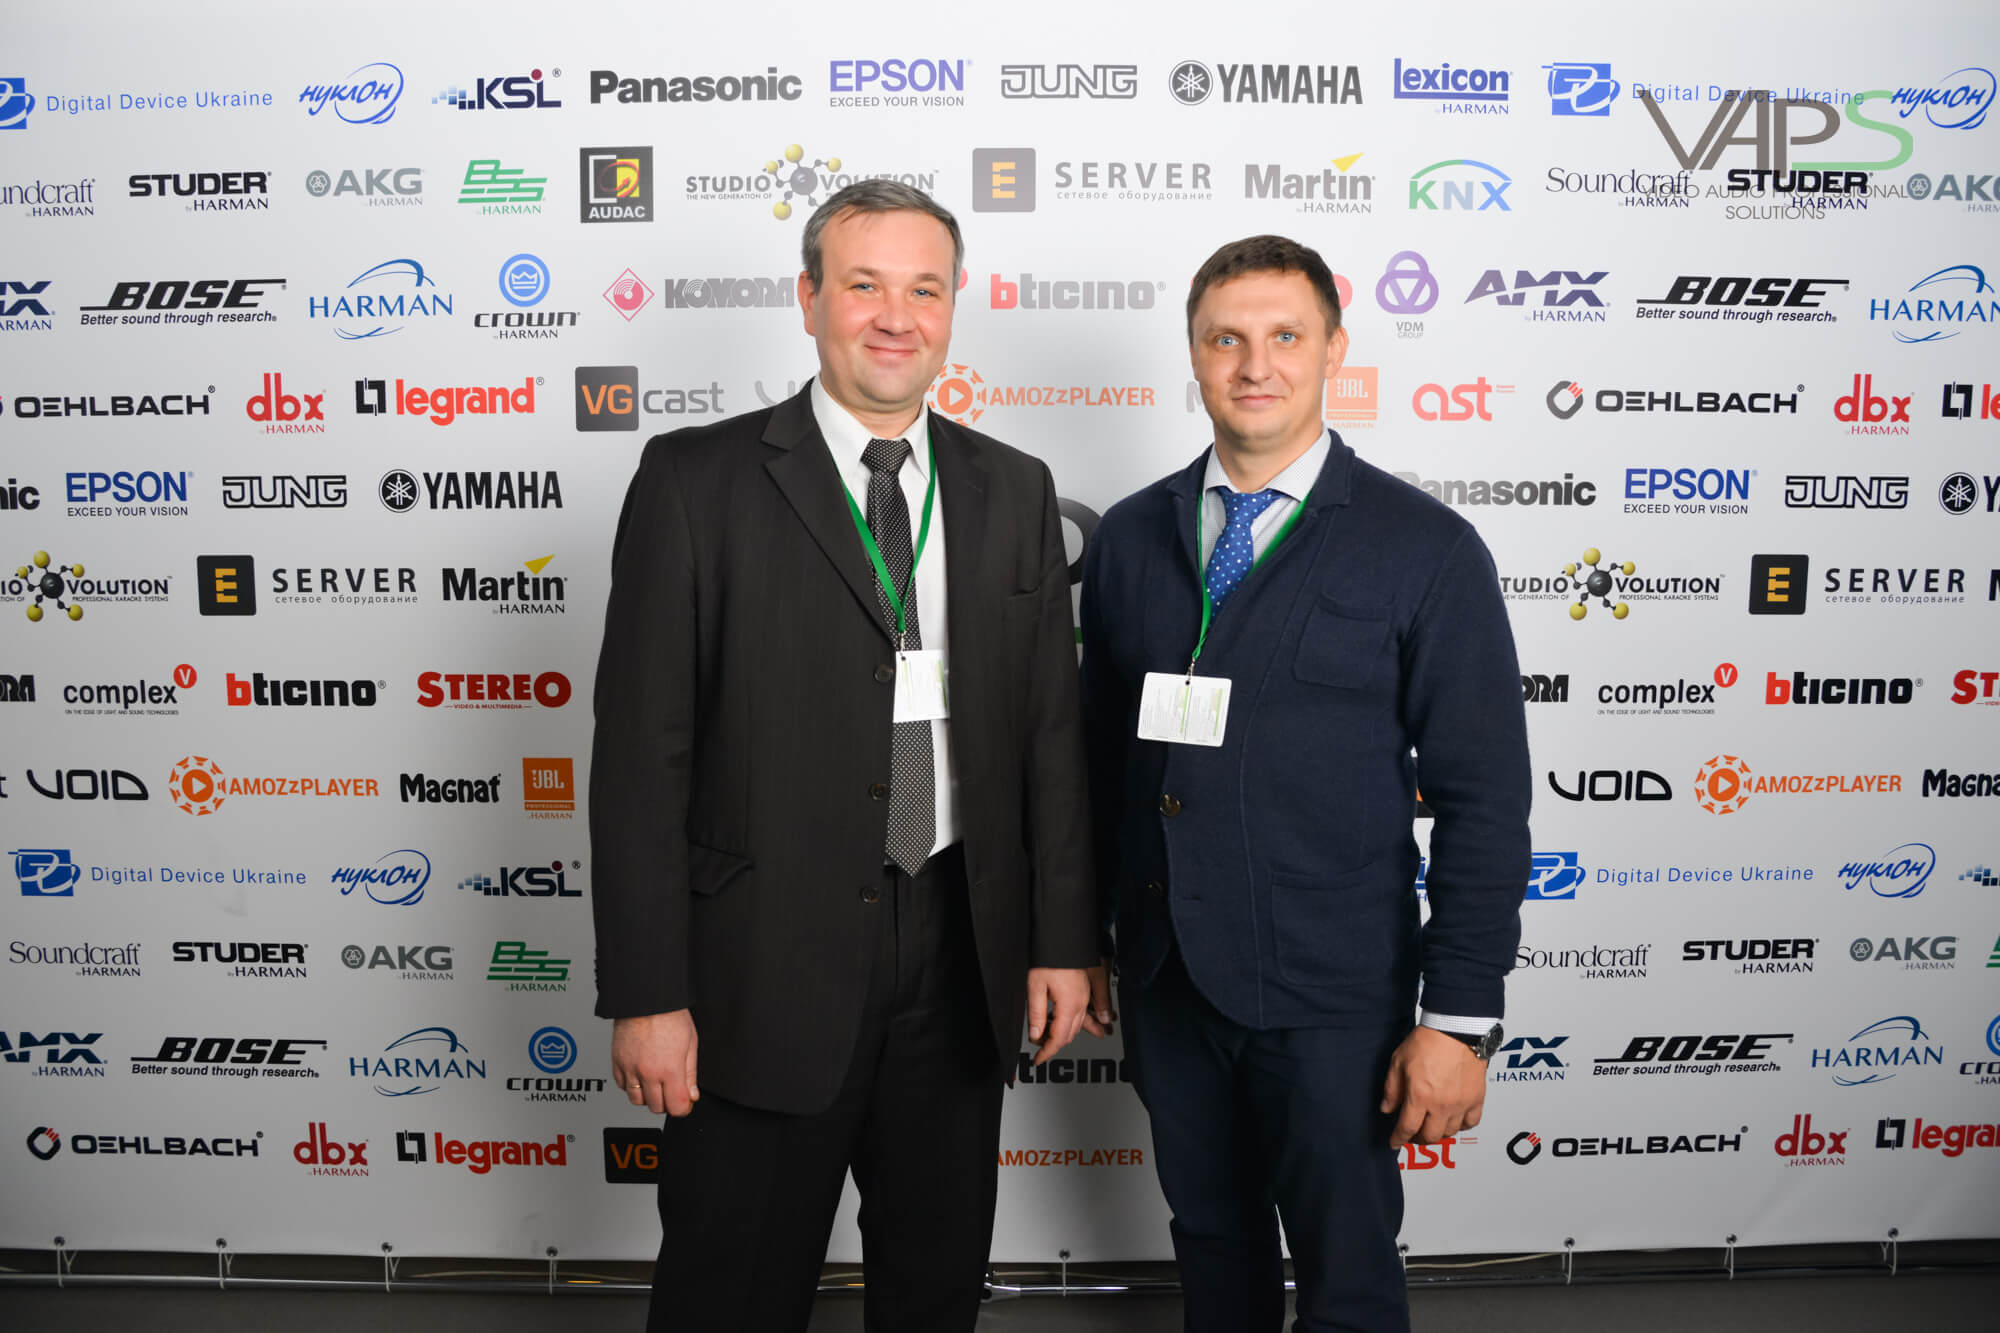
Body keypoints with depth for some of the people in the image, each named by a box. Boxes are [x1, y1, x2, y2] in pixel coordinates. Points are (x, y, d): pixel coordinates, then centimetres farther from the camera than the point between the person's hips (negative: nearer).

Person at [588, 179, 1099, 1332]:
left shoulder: (1015, 491, 6)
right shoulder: (698, 481, -5)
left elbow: (1053, 728, 8)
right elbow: (643, 750, -8)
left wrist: (1064, 938, 4)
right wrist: (645, 992, -11)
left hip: (959, 963, 4)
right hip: (763, 968, -3)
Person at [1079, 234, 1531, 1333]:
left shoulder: (1425, 549, -8)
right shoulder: (1128, 538, 4)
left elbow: (1483, 800, -9)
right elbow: (1100, 756, 8)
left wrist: (1460, 1018, -12)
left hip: (1331, 993, -4)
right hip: (1165, 981, 4)